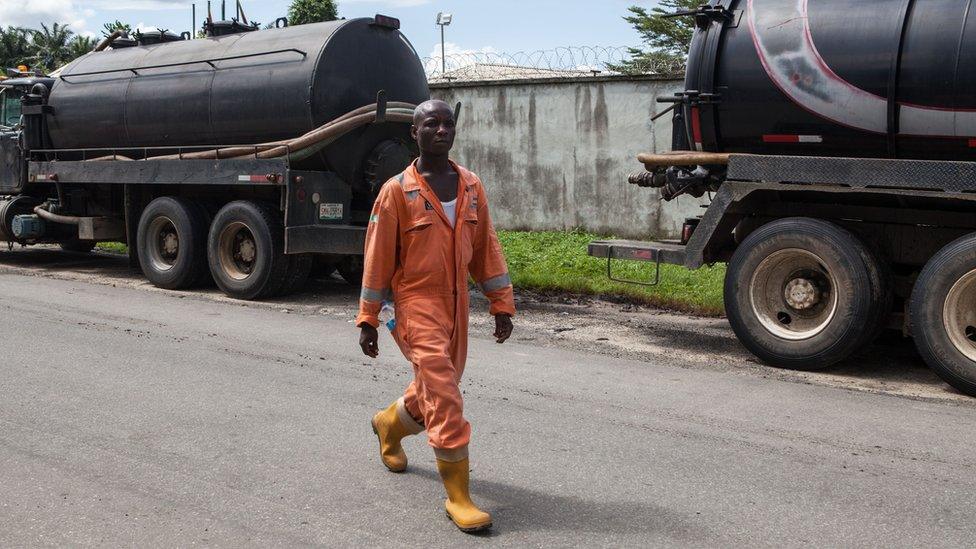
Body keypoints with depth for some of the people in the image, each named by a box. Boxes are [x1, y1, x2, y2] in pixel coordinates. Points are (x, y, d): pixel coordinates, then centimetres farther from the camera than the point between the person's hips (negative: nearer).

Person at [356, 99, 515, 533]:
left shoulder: (471, 186, 6)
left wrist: (502, 305, 8)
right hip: (416, 303, -5)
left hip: (456, 304, 6)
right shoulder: (397, 191, -8)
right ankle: (458, 497, -5)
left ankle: (388, 425, 49)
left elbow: (486, 247, 10)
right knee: (444, 395, -13)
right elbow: (378, 256, -5)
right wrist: (368, 320, -4)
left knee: (435, 389, 18)